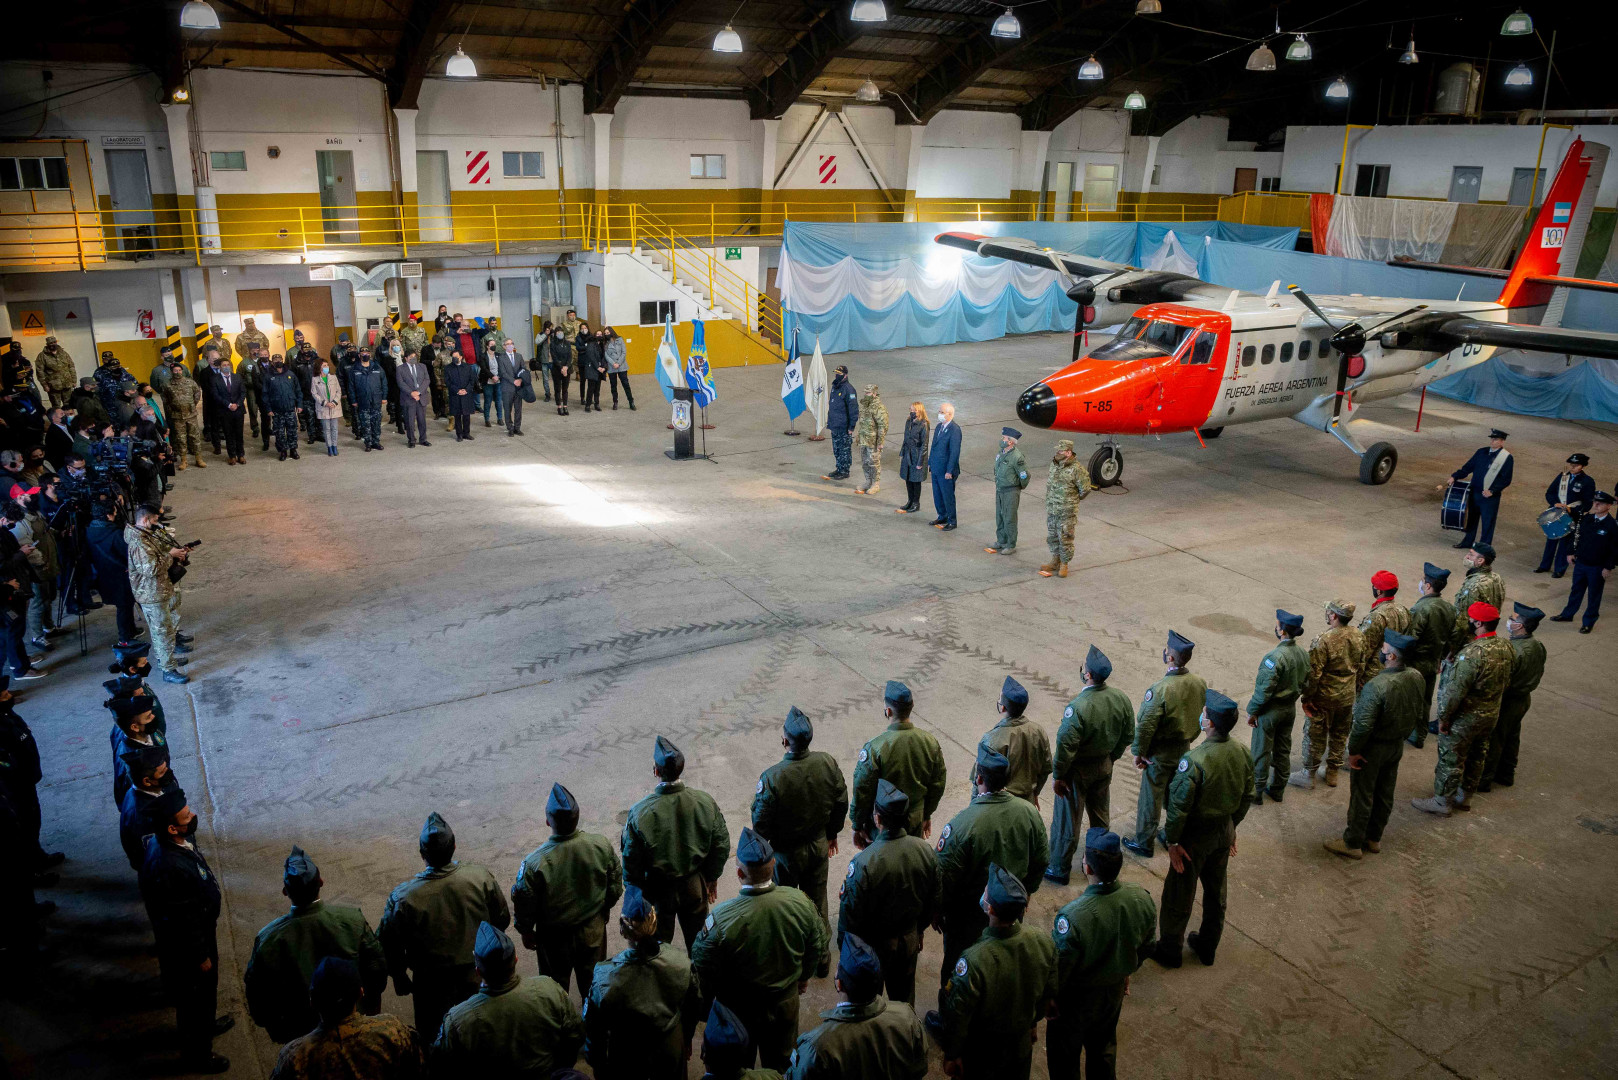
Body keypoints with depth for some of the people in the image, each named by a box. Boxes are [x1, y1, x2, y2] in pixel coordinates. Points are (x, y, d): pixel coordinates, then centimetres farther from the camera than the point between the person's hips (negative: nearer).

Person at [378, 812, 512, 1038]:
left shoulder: (402, 897, -28)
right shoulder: (480, 877, -23)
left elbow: (390, 948, -14)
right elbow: (502, 919, -7)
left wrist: (400, 979, 5)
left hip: (433, 987, -2)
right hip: (478, 977, 2)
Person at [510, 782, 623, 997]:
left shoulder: (534, 863, -31)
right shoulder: (602, 845, -22)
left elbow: (524, 905, -16)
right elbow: (616, 887, -7)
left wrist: (525, 931, 4)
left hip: (555, 939, -2)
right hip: (594, 931, 3)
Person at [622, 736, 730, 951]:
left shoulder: (639, 812, -26)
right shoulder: (706, 802, -18)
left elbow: (631, 861, -15)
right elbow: (721, 845, -6)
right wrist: (712, 877, 10)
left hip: (658, 890, -2)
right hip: (695, 885, 2)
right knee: (698, 940, 25)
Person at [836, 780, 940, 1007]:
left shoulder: (863, 863, -33)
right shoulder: (925, 850, -17)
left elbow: (850, 915, -22)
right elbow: (935, 900, -1)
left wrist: (843, 945, -3)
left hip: (873, 945, -4)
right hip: (910, 939, 4)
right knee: (904, 992, 28)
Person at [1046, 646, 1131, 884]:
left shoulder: (1077, 707, -33)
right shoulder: (1121, 698, -13)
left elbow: (1065, 746, -27)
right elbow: (1128, 734, 1)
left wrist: (1057, 776, -13)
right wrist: (1111, 757, 15)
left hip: (1078, 771, -6)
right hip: (1104, 766, 6)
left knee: (1068, 820, 12)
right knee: (1101, 815, 25)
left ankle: (1060, 869, 28)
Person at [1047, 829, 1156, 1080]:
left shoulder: (1073, 916, -40)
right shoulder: (1142, 898, -22)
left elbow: (1058, 968, -25)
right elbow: (1148, 946, -3)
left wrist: (1048, 996, -5)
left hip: (1078, 998, -5)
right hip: (1115, 991, 5)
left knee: (1064, 1053, 22)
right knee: (1104, 1046, 31)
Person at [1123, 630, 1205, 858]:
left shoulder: (1159, 689, -30)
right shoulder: (1199, 683, -10)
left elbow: (1145, 726, -24)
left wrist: (1138, 752, -11)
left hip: (1160, 753, -6)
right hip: (1184, 749, 6)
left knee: (1151, 797, 10)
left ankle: (1144, 843, 25)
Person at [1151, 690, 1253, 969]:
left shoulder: (1194, 760, -31)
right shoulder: (1242, 754, -10)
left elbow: (1179, 806, -25)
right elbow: (1246, 798, 3)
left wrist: (1172, 841, -13)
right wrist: (1231, 826, 17)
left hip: (1195, 837, -6)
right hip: (1224, 832, 6)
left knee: (1179, 894, 13)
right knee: (1216, 891, 23)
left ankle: (1169, 950, 29)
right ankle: (1208, 946, 42)